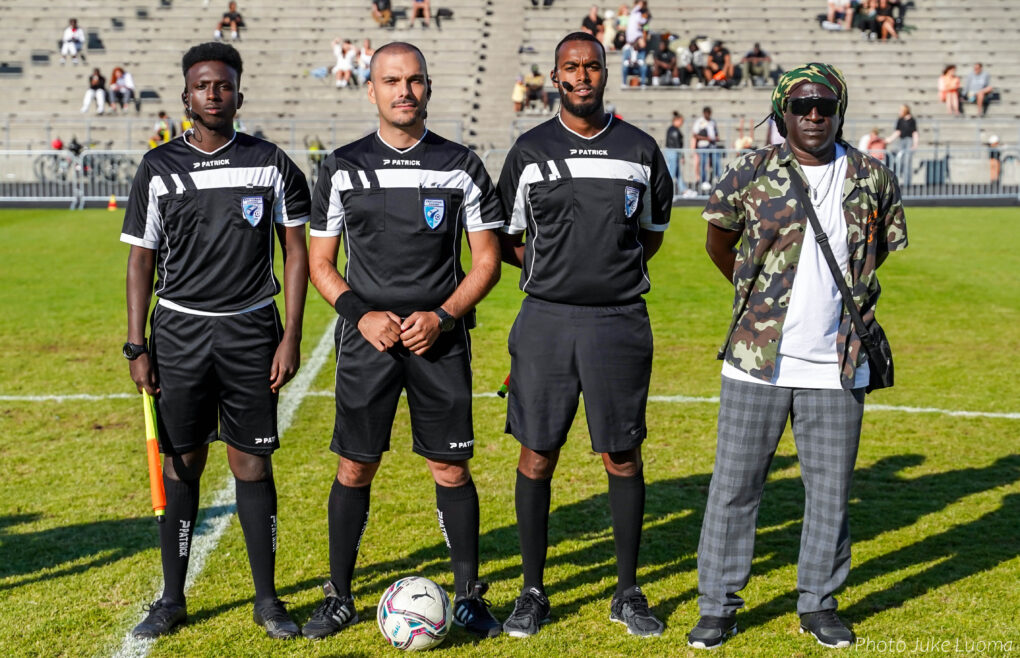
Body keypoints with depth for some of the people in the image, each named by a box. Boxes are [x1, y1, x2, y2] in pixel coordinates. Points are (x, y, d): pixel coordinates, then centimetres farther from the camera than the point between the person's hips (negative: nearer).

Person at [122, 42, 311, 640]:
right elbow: (141, 258, 7)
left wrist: (291, 338, -3)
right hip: (179, 330, 1)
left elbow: (297, 252, 4)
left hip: (251, 331, -1)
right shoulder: (159, 168, 4)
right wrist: (136, 346, 1)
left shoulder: (271, 164, 1)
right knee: (181, 463, 6)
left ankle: (268, 600, 14)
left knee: (253, 463, 2)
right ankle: (173, 599, 18)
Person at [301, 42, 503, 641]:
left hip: (441, 338, 0)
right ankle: (340, 597, 17)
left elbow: (487, 260, 4)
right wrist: (361, 314, -9)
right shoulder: (343, 167, 4)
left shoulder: (461, 165, 2)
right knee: (355, 466, 4)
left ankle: (469, 596, 16)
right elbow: (320, 263, 8)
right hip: (368, 338, 1)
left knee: (451, 467, 2)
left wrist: (442, 316, -11)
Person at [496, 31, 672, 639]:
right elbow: (507, 239, 12)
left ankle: (629, 594, 18)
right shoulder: (530, 150, 5)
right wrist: (553, 269, 1)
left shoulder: (640, 150, 7)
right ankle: (532, 593, 16)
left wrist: (612, 269, 5)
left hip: (620, 321, 0)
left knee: (623, 456, 4)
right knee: (537, 455, 2)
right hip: (546, 319, 0)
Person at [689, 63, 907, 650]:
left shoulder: (873, 179, 4)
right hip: (757, 362, -1)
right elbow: (719, 245, 12)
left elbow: (885, 244, 20)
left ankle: (819, 603, 26)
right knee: (734, 486, 3)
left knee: (831, 490, 9)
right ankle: (718, 606, 16)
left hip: (837, 365, 2)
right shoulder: (750, 175, -1)